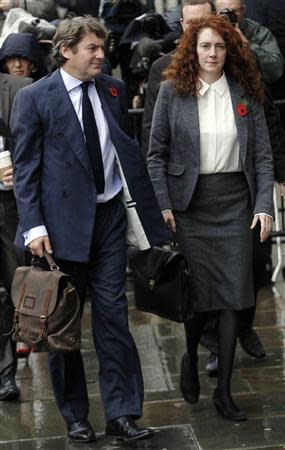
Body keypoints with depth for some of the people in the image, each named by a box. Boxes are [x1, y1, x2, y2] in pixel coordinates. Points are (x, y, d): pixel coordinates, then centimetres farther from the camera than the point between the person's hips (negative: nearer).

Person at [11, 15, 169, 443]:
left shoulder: (114, 89, 8)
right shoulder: (33, 98, -5)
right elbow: (25, 167, -5)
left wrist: (143, 207, 10)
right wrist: (33, 226, -12)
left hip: (110, 215, 3)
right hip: (63, 220, -3)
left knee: (113, 315, 2)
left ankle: (121, 412, 10)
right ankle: (75, 416, 20)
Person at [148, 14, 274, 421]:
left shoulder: (245, 92, 4)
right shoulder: (172, 91, 0)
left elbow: (263, 154, 3)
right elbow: (157, 153, 0)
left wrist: (264, 205, -6)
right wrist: (162, 205, -7)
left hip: (235, 200, 2)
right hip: (190, 201, -1)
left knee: (234, 295, 1)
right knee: (198, 289, 3)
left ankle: (224, 390, 10)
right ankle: (190, 359, 33)